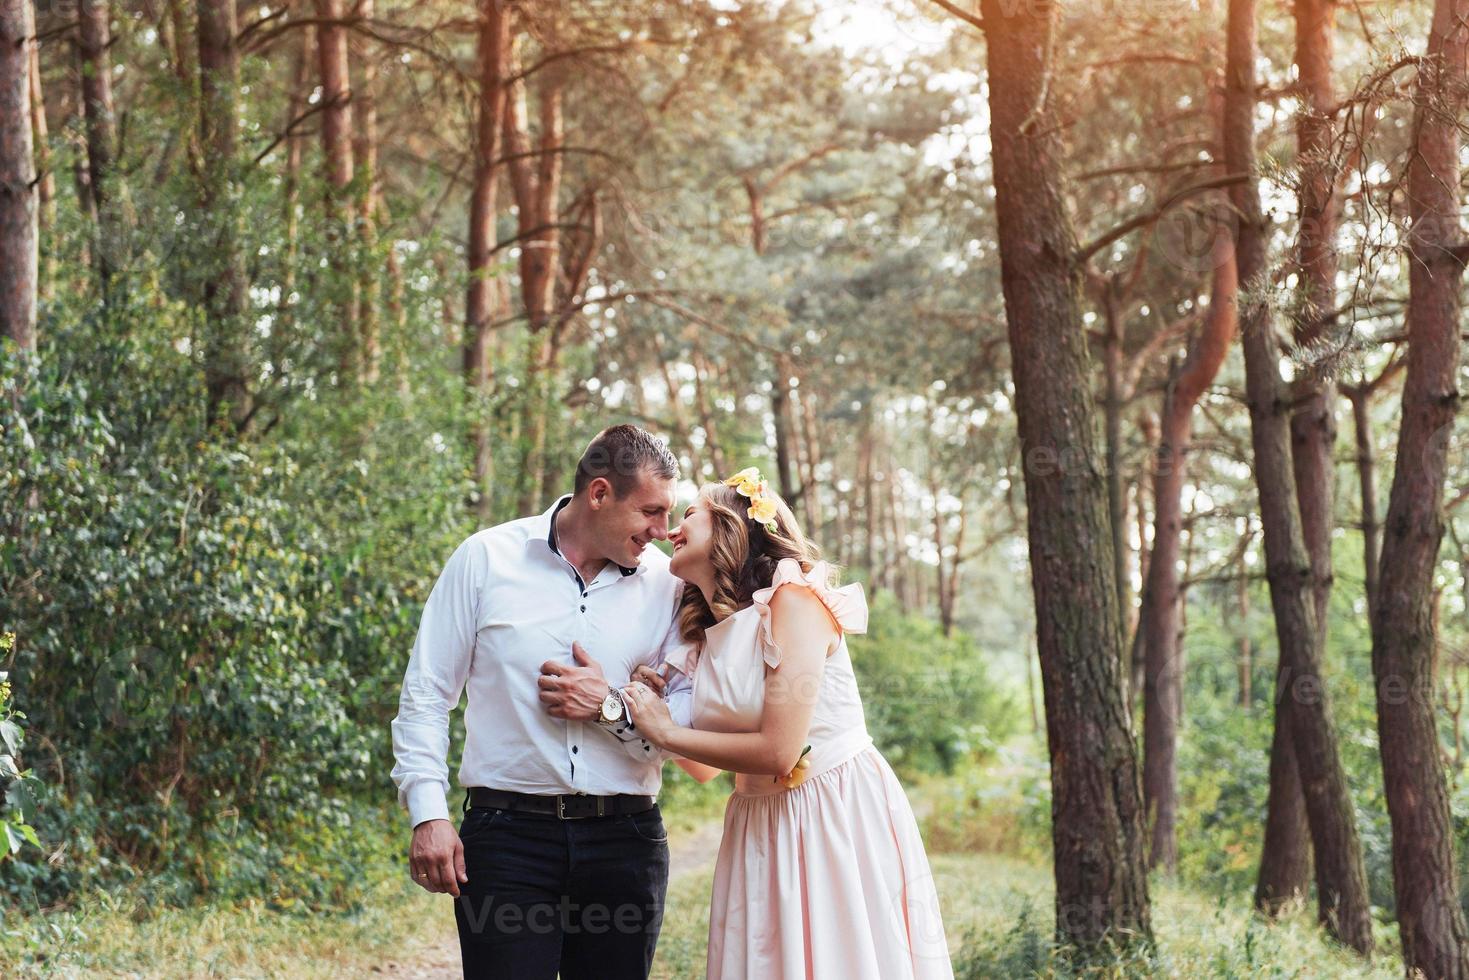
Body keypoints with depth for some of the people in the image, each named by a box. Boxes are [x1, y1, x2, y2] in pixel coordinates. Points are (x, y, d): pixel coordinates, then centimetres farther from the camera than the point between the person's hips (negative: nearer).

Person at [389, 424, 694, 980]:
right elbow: (425, 696, 2)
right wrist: (428, 814, -6)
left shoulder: (665, 584, 6)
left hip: (625, 843, 2)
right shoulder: (486, 559, 1)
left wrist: (612, 707, -12)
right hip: (508, 836, -2)